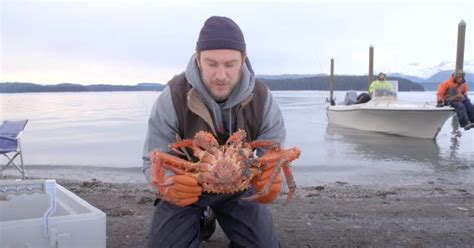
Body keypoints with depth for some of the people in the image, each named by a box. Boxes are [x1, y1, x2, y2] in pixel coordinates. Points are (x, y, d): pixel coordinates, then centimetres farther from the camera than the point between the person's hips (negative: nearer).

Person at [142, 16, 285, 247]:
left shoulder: (262, 98, -21)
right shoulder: (173, 97, -26)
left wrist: (270, 181, -44)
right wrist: (168, 186, -47)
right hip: (185, 186, -1)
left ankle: (214, 216, 29)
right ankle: (200, 220, 24)